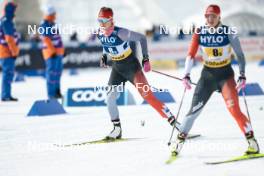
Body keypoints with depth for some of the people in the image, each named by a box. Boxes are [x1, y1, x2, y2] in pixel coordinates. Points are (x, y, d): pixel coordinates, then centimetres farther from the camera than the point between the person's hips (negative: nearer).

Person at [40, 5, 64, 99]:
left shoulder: (52, 24, 16)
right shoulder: (44, 25, -14)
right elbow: (46, 40, -20)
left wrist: (62, 50, 21)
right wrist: (53, 51, -23)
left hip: (58, 52, 10)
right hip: (51, 52, -10)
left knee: (58, 71, 13)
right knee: (52, 72, -8)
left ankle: (57, 91, 21)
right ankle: (51, 94, -7)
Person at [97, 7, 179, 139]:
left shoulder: (119, 33, -25)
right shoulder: (99, 33, -6)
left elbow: (141, 38, -18)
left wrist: (145, 59, -18)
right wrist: (104, 56, 6)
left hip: (131, 65, -6)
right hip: (117, 68, 6)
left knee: (146, 95, -14)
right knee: (110, 98, -4)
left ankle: (171, 120, -10)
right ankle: (117, 129, 7)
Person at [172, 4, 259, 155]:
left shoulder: (229, 32, -11)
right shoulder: (199, 33, -5)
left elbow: (240, 55, -6)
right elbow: (191, 55, -5)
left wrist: (242, 75, -16)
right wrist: (186, 75, -16)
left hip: (226, 75, -2)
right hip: (207, 75, 3)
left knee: (234, 109, -18)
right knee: (195, 109, -2)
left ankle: (252, 141, -11)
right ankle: (180, 140, 10)